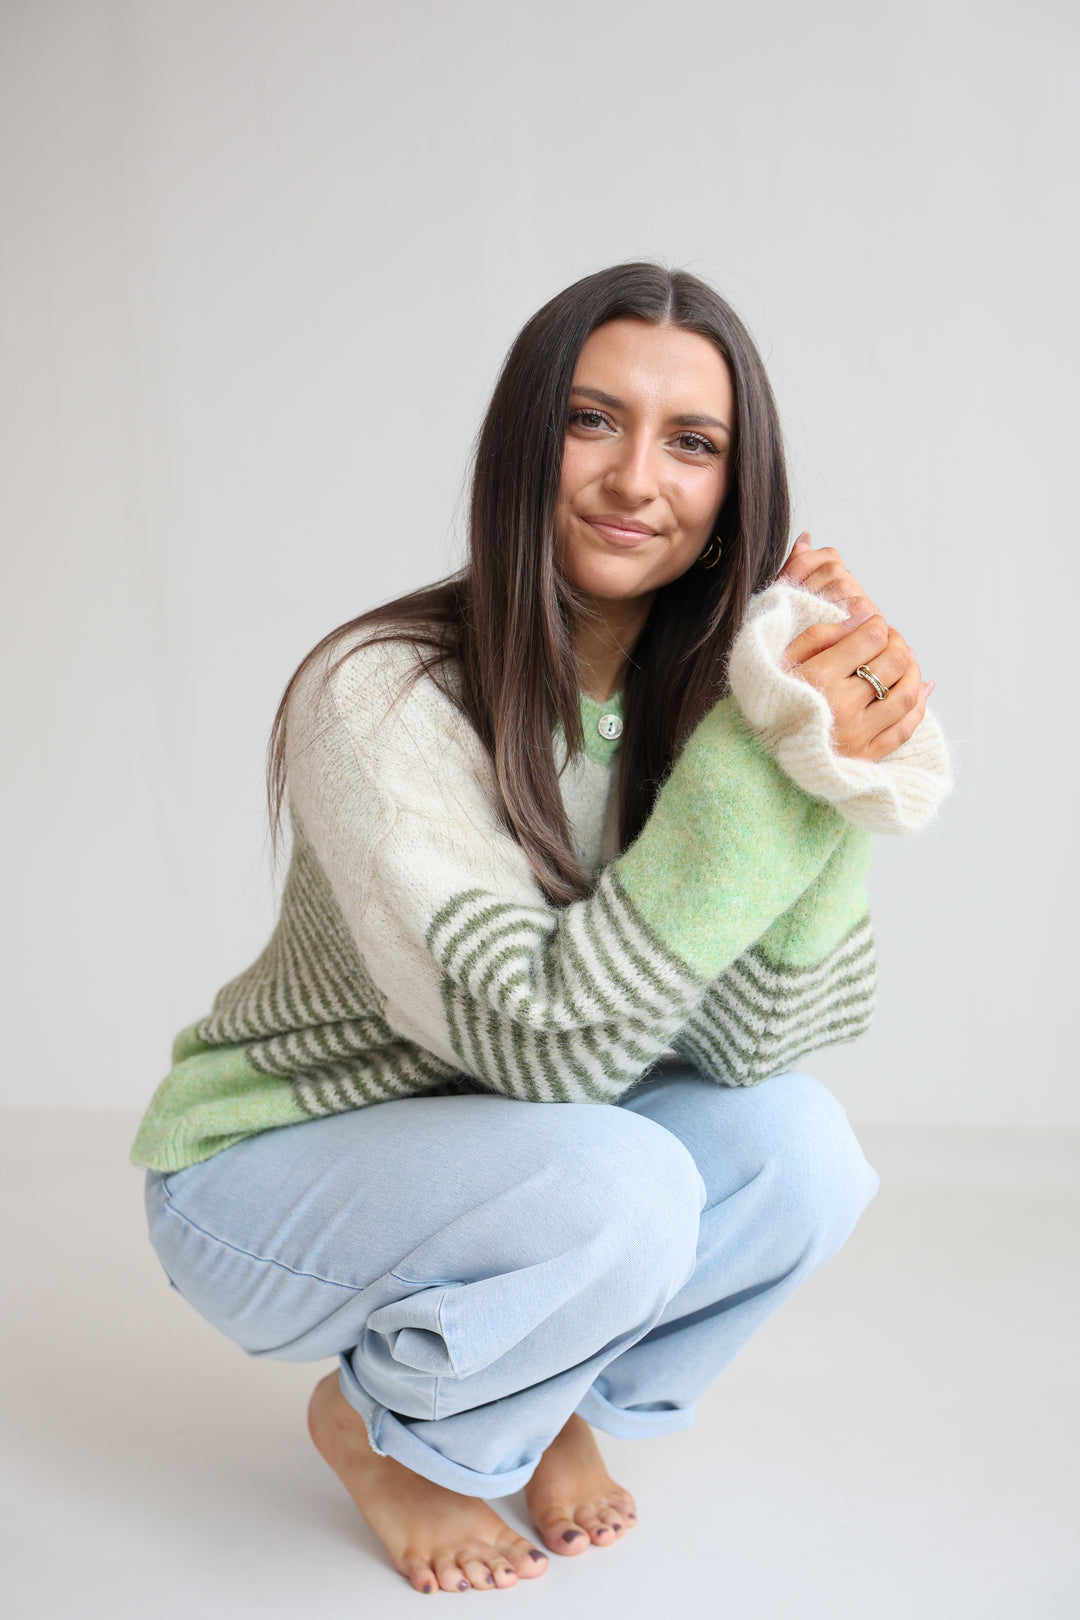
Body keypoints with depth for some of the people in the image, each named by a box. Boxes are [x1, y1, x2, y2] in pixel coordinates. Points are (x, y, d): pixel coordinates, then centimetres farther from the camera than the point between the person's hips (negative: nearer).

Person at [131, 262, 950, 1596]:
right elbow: (549, 1039, -33)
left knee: (798, 1150, -18)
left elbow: (744, 1042, -17)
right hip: (259, 1167, -5)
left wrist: (838, 769, -28)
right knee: (619, 1188, -31)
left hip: (502, 1146, 6)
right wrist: (763, 763, -37)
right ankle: (384, 1429, 1)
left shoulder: (696, 699, -9)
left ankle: (556, 1396, 10)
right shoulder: (382, 696, -26)